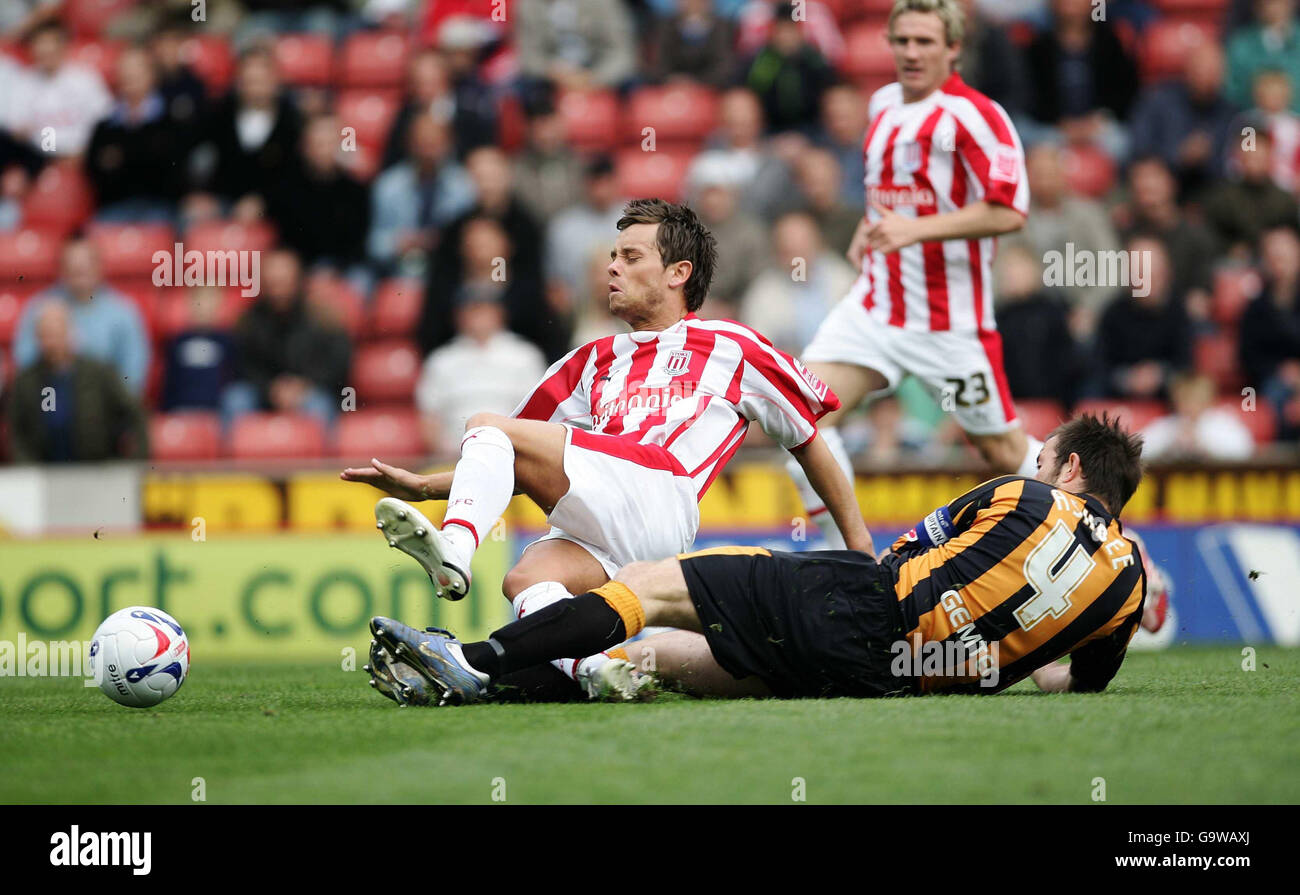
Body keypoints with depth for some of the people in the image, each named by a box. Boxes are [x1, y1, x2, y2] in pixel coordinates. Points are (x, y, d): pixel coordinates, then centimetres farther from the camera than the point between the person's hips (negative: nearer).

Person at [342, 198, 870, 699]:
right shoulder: (594, 363, 33)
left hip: (656, 500, -5)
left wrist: (859, 544, 22)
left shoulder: (731, 347, 20)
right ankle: (595, 670, -52)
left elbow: (808, 441, 25)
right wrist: (423, 486, 19)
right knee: (525, 581, -29)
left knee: (487, 428, -17)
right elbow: (520, 473, 32)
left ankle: (453, 552, -41)